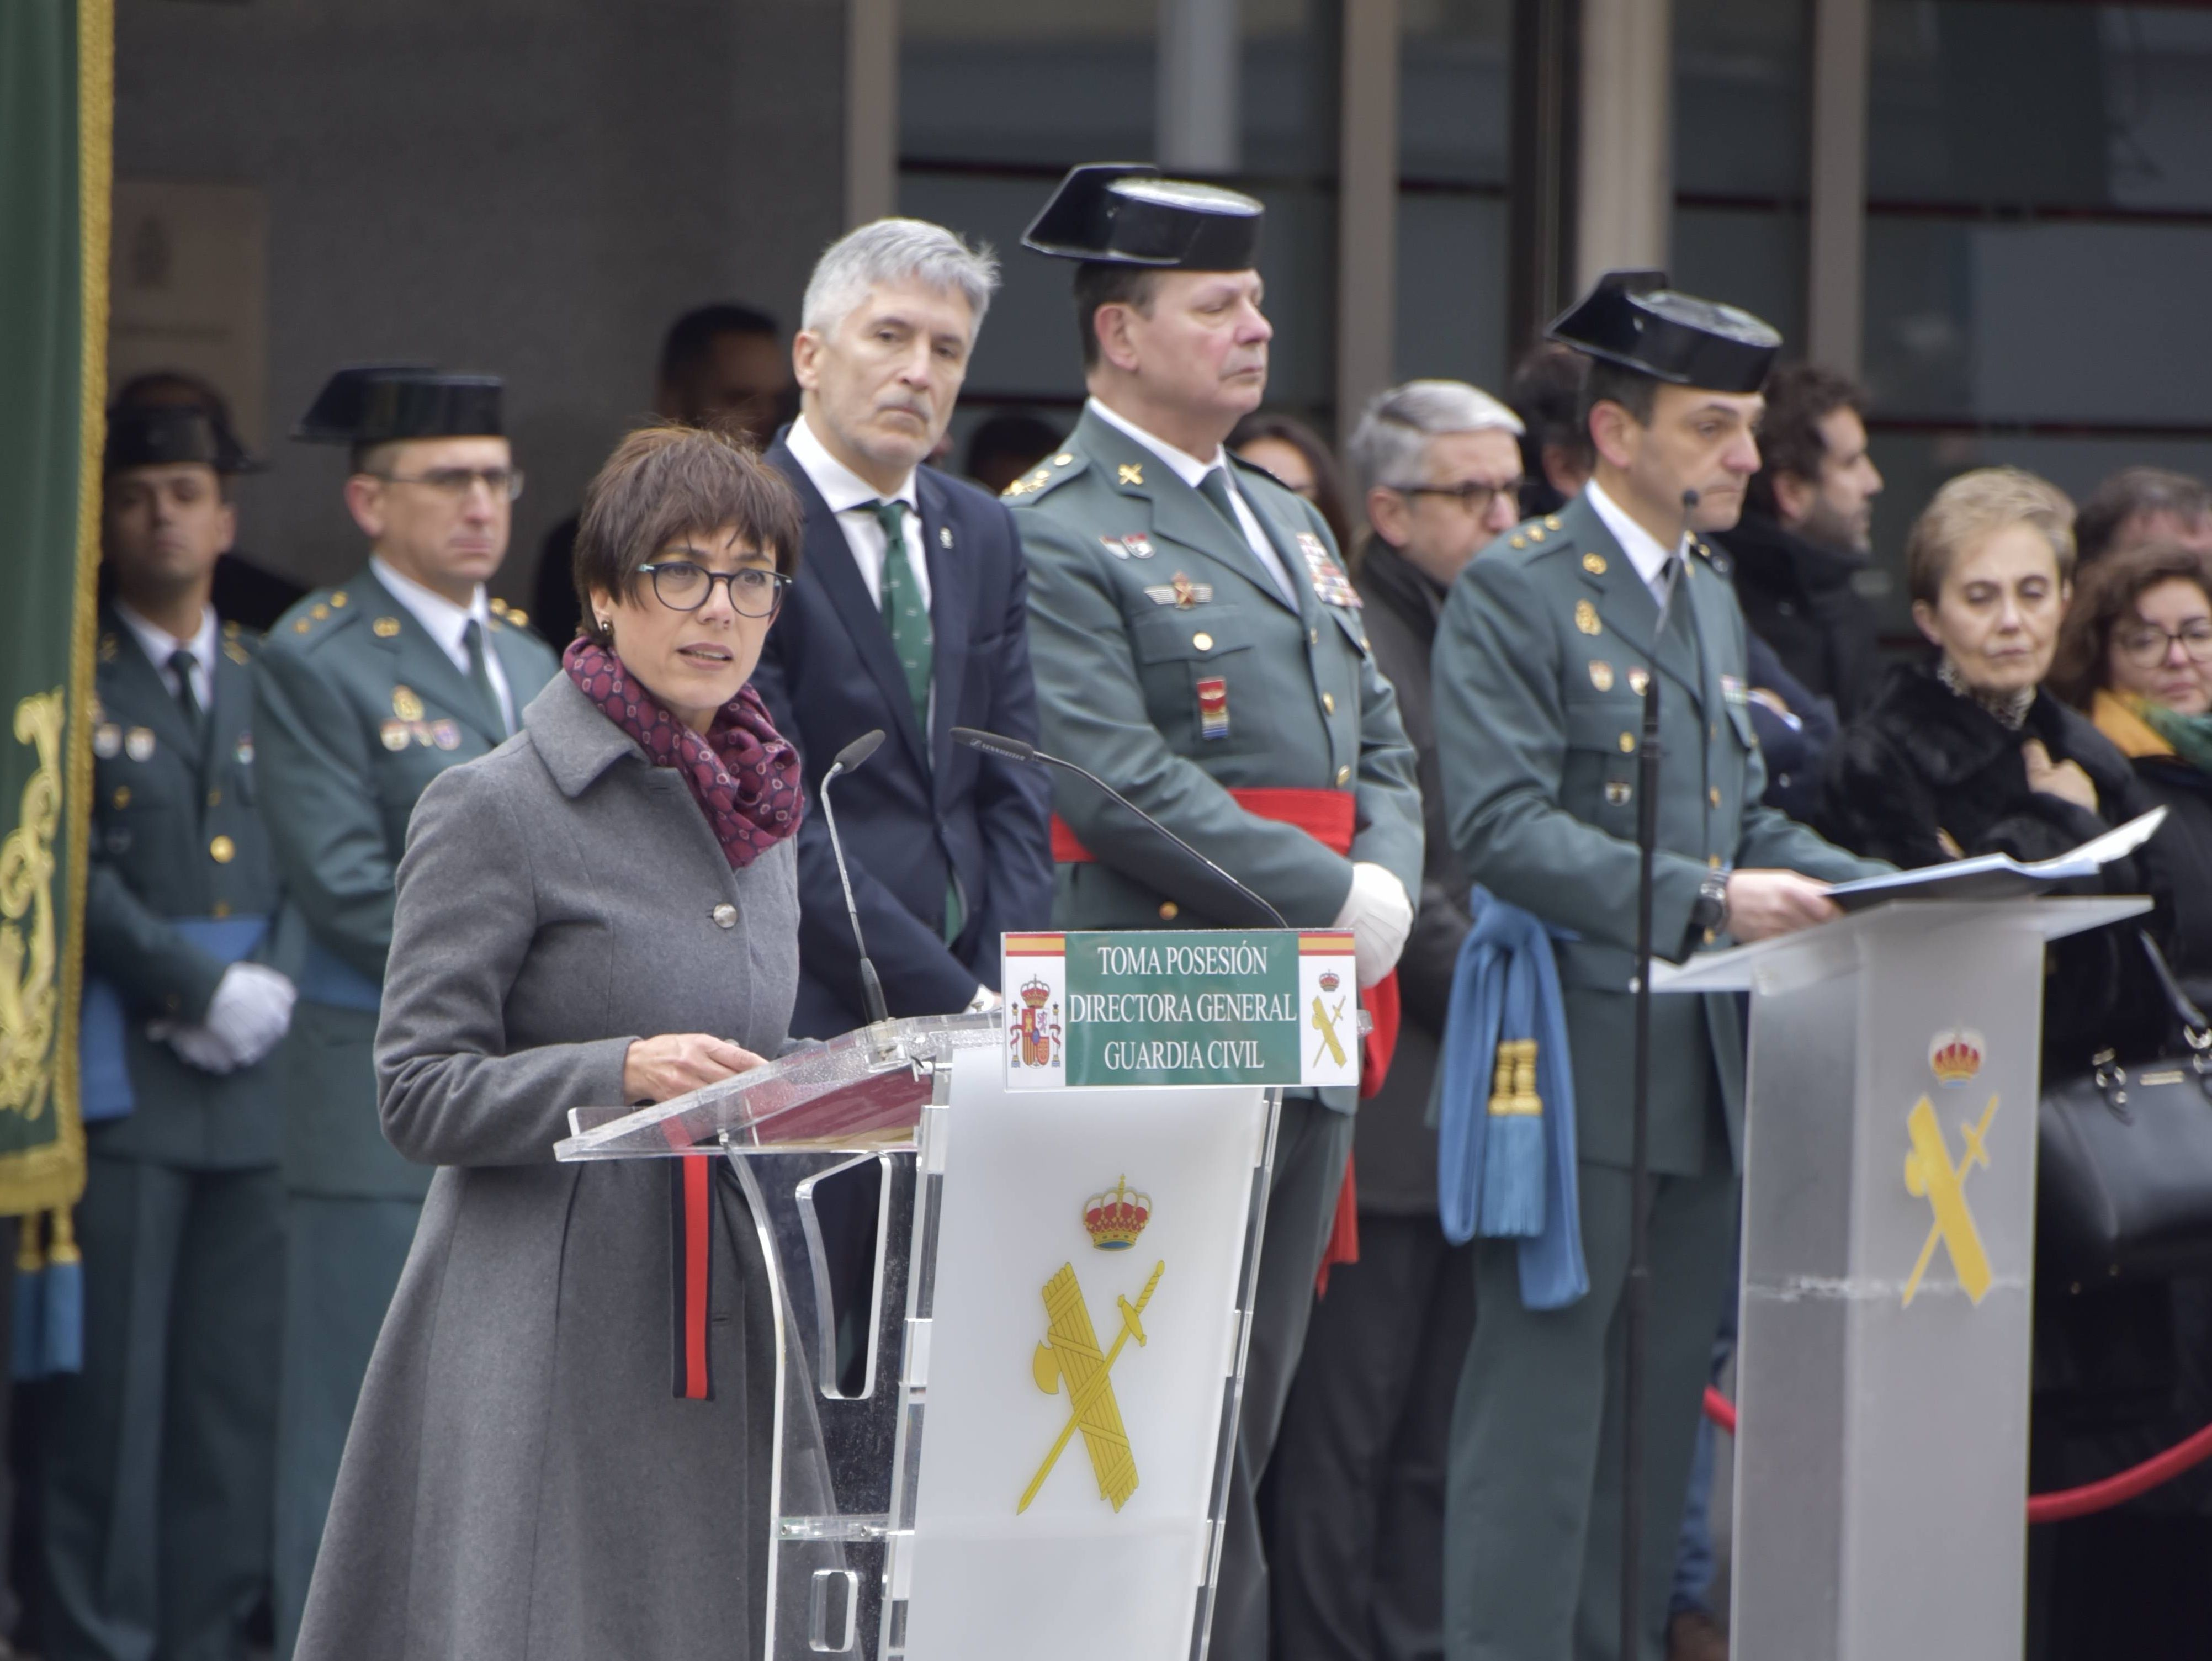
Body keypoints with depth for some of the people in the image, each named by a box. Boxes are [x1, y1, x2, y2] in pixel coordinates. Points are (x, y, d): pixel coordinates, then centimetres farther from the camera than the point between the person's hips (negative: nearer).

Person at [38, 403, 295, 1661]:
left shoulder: (274, 682, 16)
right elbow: (76, 874, -6)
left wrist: (271, 988, -7)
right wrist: (198, 989, -12)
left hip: (257, 1080, 4)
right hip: (119, 1075, -4)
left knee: (242, 1381, 2)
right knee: (113, 1380, -5)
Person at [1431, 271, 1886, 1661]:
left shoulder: (1713, 599, 18)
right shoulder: (1515, 592, -8)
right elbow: (1503, 827, -18)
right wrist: (1710, 901, -24)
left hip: (1710, 1065, 8)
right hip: (1576, 1060, -8)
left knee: (1663, 1398, 10)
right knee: (1544, 1390, -7)